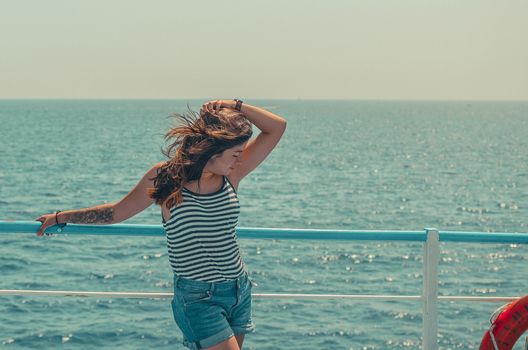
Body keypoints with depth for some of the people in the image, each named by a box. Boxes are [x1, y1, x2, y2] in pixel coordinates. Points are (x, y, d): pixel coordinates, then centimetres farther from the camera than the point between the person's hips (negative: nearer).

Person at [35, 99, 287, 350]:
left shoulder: (231, 174, -1)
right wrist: (60, 218, 12)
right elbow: (117, 212, 4)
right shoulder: (164, 178, -11)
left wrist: (235, 106, -11)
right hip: (198, 298, -5)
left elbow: (277, 127, 0)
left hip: (240, 291, 5)